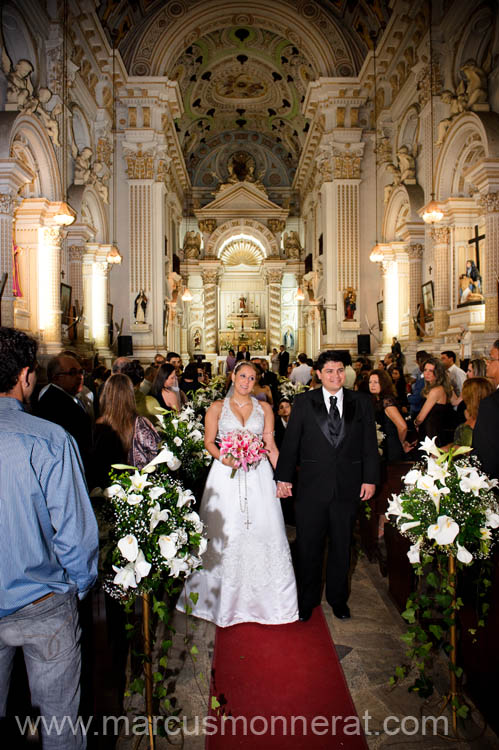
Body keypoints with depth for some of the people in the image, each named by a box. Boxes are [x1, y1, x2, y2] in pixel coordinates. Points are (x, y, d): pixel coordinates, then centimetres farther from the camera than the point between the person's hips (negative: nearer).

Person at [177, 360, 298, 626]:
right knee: (226, 532, -2)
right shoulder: (217, 407, 6)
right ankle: (227, 597, 15)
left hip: (258, 474, 1)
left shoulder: (264, 408, 10)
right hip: (226, 475, -1)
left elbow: (270, 445, 7)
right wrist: (223, 458, -14)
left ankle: (264, 596, 14)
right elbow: (209, 441, 5)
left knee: (263, 529, -2)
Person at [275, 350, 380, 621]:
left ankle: (338, 598, 35)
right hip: (311, 487, -1)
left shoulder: (362, 402, 3)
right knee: (308, 547, 10)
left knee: (341, 546, 15)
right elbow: (290, 442, -1)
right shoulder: (303, 402, 0)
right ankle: (307, 600, 29)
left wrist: (370, 478, -1)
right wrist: (284, 477, -4)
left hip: (348, 487, 1)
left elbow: (370, 444, 4)